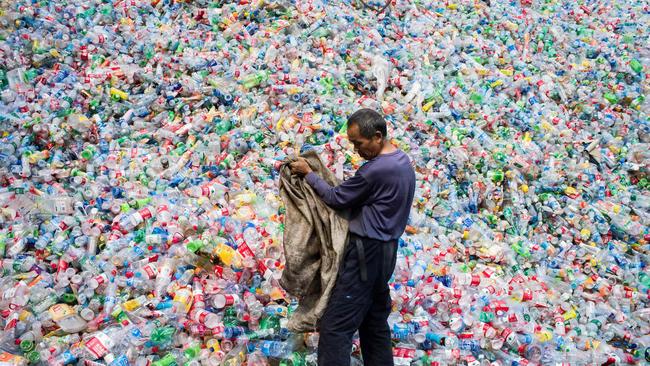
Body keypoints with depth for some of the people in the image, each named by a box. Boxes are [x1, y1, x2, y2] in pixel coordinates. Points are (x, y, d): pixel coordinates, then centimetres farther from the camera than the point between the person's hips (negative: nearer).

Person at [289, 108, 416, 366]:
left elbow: (336, 199, -13)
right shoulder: (403, 162, 9)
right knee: (375, 321, 16)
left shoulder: (376, 170, -22)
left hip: (367, 252, -10)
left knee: (334, 326, -8)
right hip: (384, 251, 10)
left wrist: (307, 173, -2)